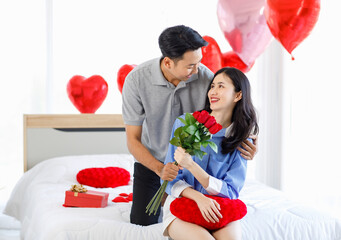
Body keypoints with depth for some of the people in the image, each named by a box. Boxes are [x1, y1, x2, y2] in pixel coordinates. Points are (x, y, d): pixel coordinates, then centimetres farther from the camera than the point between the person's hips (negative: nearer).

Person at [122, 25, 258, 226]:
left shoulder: (205, 77, -23)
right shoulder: (137, 80, -25)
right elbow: (133, 140, -21)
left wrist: (247, 142, -32)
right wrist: (160, 169, -38)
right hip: (151, 160, -1)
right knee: (142, 223, -1)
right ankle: (159, 196, 32)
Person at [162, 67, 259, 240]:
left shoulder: (240, 139, 0)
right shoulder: (184, 123, -2)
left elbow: (231, 191, -8)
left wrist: (191, 165, -21)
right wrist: (198, 197, -21)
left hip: (220, 209, 1)